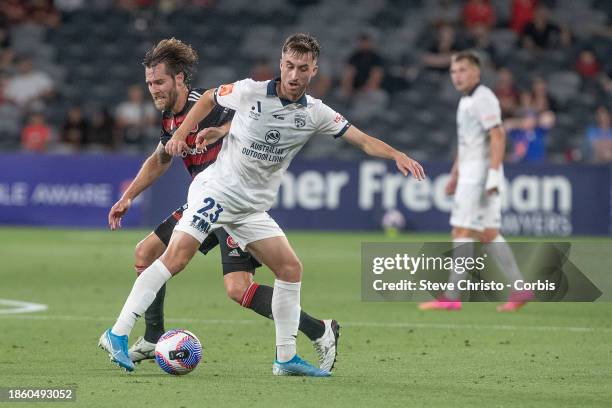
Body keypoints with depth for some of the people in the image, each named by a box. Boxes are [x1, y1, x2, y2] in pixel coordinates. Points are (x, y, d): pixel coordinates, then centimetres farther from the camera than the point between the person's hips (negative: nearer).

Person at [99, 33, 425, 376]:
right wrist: (180, 134, 1)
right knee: (176, 257, -21)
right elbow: (210, 98, 9)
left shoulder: (315, 113, 0)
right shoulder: (250, 92, -9)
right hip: (216, 190, -5)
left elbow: (363, 140, 0)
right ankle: (118, 334, -20)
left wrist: (398, 155, -16)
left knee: (291, 268, 1)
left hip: (253, 208, 5)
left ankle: (286, 358, 11)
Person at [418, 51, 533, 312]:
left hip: (481, 172, -9)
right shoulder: (466, 101, 19)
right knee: (488, 234, 7)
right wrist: (454, 175, 26)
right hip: (470, 173, 9)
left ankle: (452, 297, -8)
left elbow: (497, 137, -19)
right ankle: (520, 289, 7)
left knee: (462, 231, -9)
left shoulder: (483, 98, -11)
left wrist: (493, 174, -25)